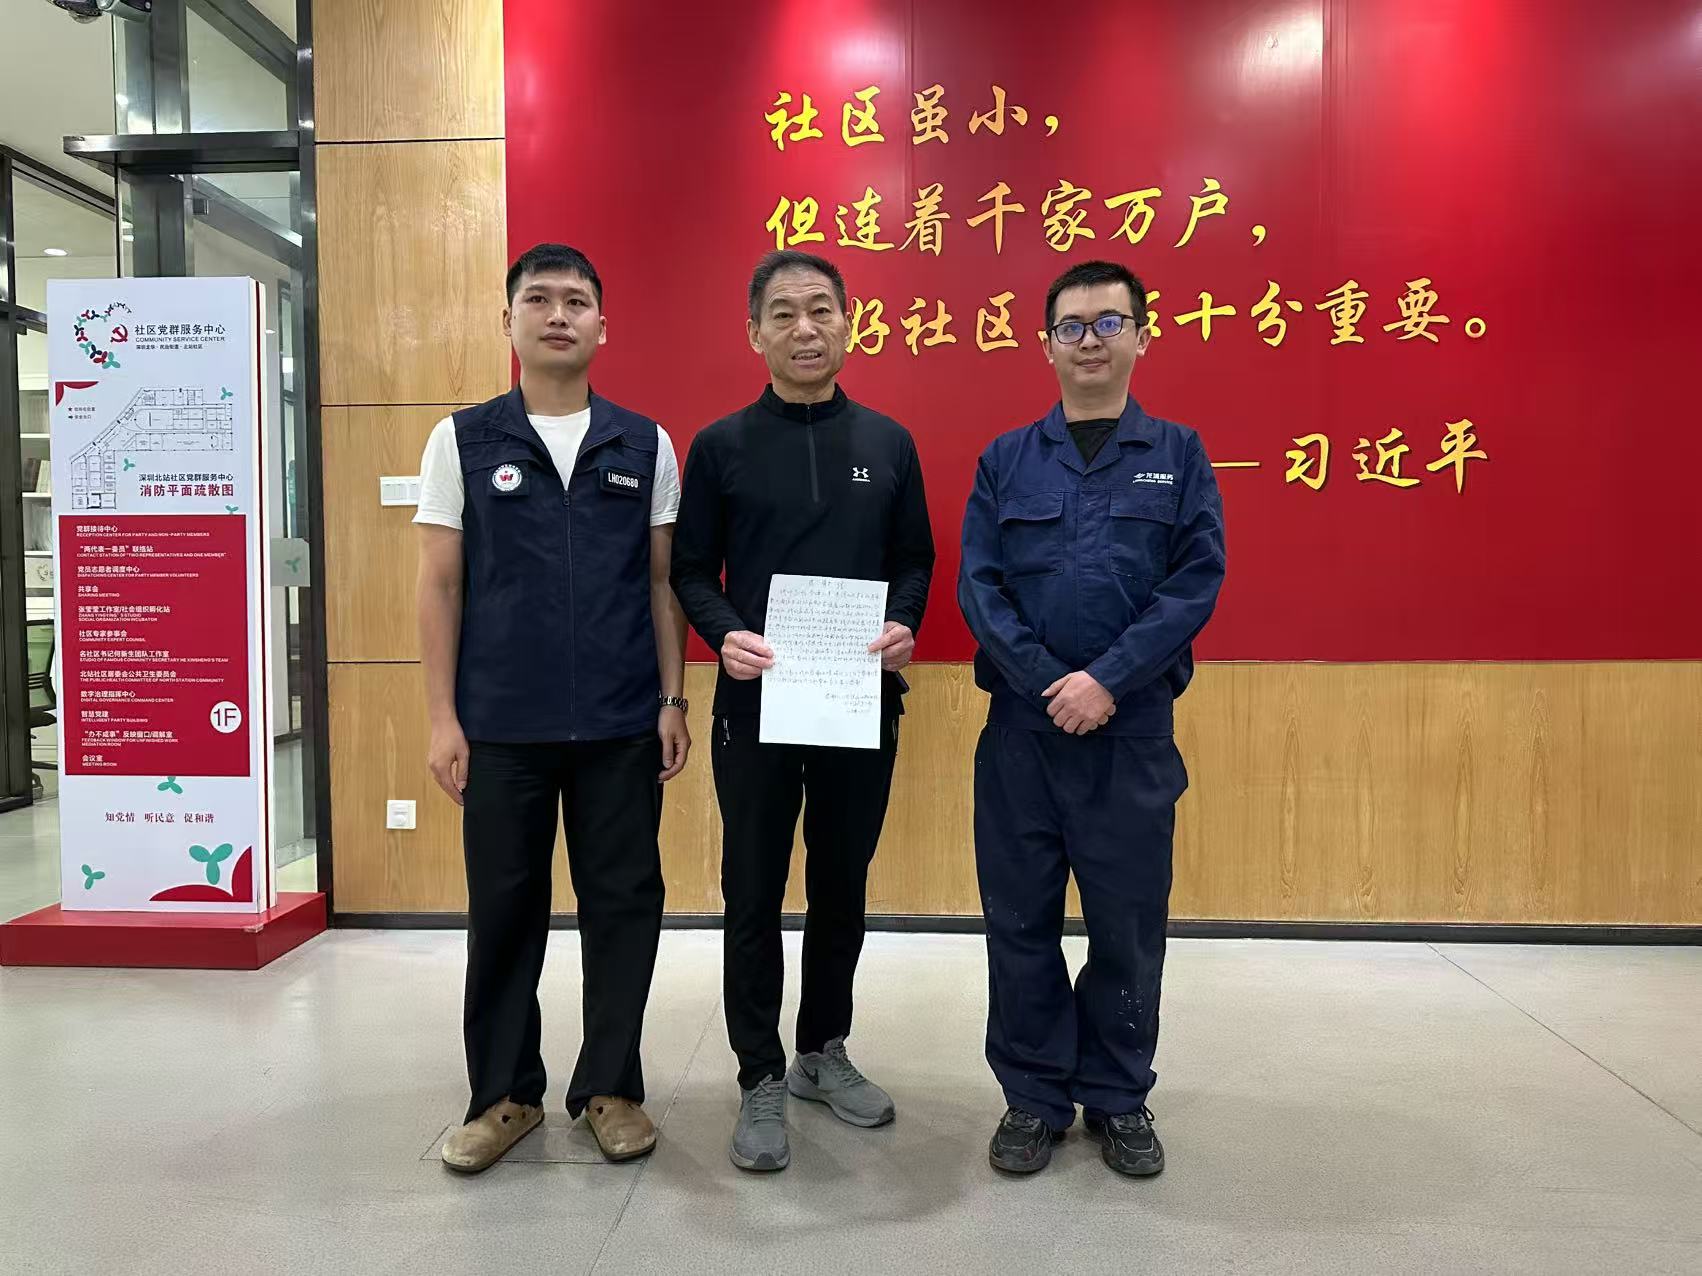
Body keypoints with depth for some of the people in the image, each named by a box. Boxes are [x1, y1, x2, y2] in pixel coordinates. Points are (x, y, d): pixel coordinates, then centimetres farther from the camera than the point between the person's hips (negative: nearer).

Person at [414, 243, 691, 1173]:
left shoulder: (645, 444, 6)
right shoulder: (462, 440, 4)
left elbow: (662, 581, 7)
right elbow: (439, 585, 2)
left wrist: (674, 699, 1)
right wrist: (442, 717, -3)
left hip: (621, 725, 1)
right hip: (501, 726, 0)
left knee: (623, 904, 7)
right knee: (504, 911, 9)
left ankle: (609, 1086, 24)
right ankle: (504, 1092, 27)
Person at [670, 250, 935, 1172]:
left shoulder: (888, 442, 7)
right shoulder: (720, 446, 1)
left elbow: (915, 560, 9)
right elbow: (690, 571, 1)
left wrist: (904, 624, -11)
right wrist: (724, 635, -18)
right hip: (756, 702, -2)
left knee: (842, 887, 14)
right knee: (754, 896, 6)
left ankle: (824, 1050, 34)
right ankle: (761, 1079, 22)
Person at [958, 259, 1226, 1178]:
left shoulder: (1178, 454, 5)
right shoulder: (1005, 461, 7)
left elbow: (1197, 582, -5)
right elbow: (977, 586, -1)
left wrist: (1107, 680, -16)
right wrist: (1051, 684, -13)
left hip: (1133, 729, 0)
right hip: (1021, 724, 1)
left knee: (1129, 920, 9)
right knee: (1020, 919, 8)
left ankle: (1119, 1099, 28)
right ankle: (1033, 1098, 25)